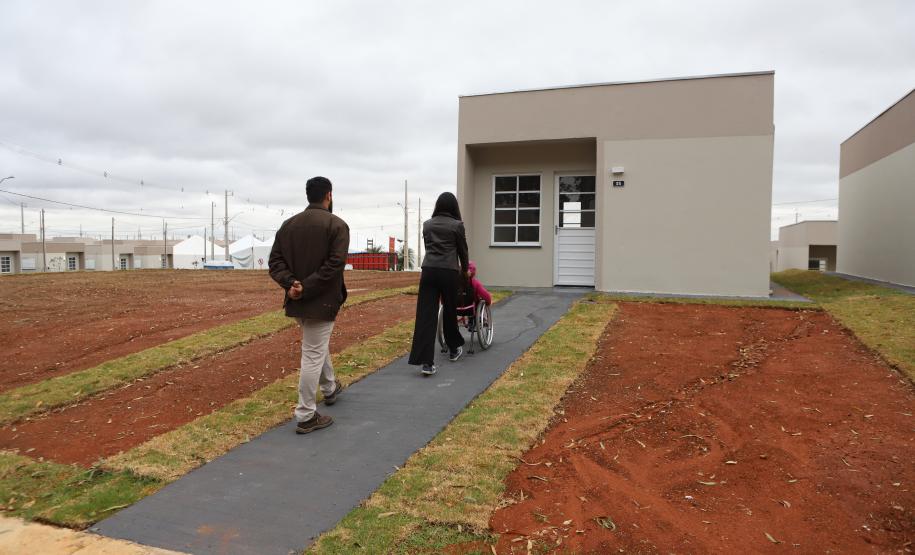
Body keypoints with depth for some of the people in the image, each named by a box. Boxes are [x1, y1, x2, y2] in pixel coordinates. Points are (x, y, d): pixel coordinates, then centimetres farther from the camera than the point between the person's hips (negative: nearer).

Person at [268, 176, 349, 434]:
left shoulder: (288, 224, 9)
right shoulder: (337, 225, -10)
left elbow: (275, 260, 1)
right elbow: (334, 265, -21)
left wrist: (291, 283, -11)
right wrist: (307, 288, -19)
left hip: (297, 301, 7)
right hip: (321, 300, -7)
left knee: (318, 346, 26)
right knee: (313, 355, 0)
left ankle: (330, 389, 47)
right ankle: (306, 416, 7)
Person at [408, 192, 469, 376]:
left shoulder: (427, 224, 13)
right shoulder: (457, 225, 2)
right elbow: (462, 250, 11)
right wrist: (464, 269, 28)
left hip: (428, 271, 2)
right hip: (448, 272, -2)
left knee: (425, 314, -4)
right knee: (449, 311, 15)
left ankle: (426, 362, -11)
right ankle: (454, 349, 35)